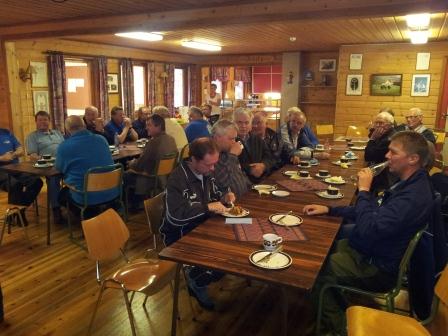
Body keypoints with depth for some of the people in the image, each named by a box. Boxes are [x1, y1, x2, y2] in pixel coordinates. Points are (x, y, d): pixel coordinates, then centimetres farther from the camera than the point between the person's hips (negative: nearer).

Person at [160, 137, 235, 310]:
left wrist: (224, 196, -5)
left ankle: (197, 281, 12)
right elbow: (175, 216, -31)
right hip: (179, 236, -8)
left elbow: (216, 191, 19)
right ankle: (195, 280, 10)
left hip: (202, 226, 8)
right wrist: (208, 207, -29)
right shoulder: (177, 179, -23)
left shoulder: (207, 172, 1)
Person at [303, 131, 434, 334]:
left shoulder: (414, 196, -30)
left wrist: (364, 190, -22)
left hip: (376, 268, -10)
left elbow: (368, 229, -35)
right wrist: (328, 210, 3)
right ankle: (340, 310, 23)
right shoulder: (408, 183, 3)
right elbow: (374, 212, 12)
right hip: (367, 250, 10)